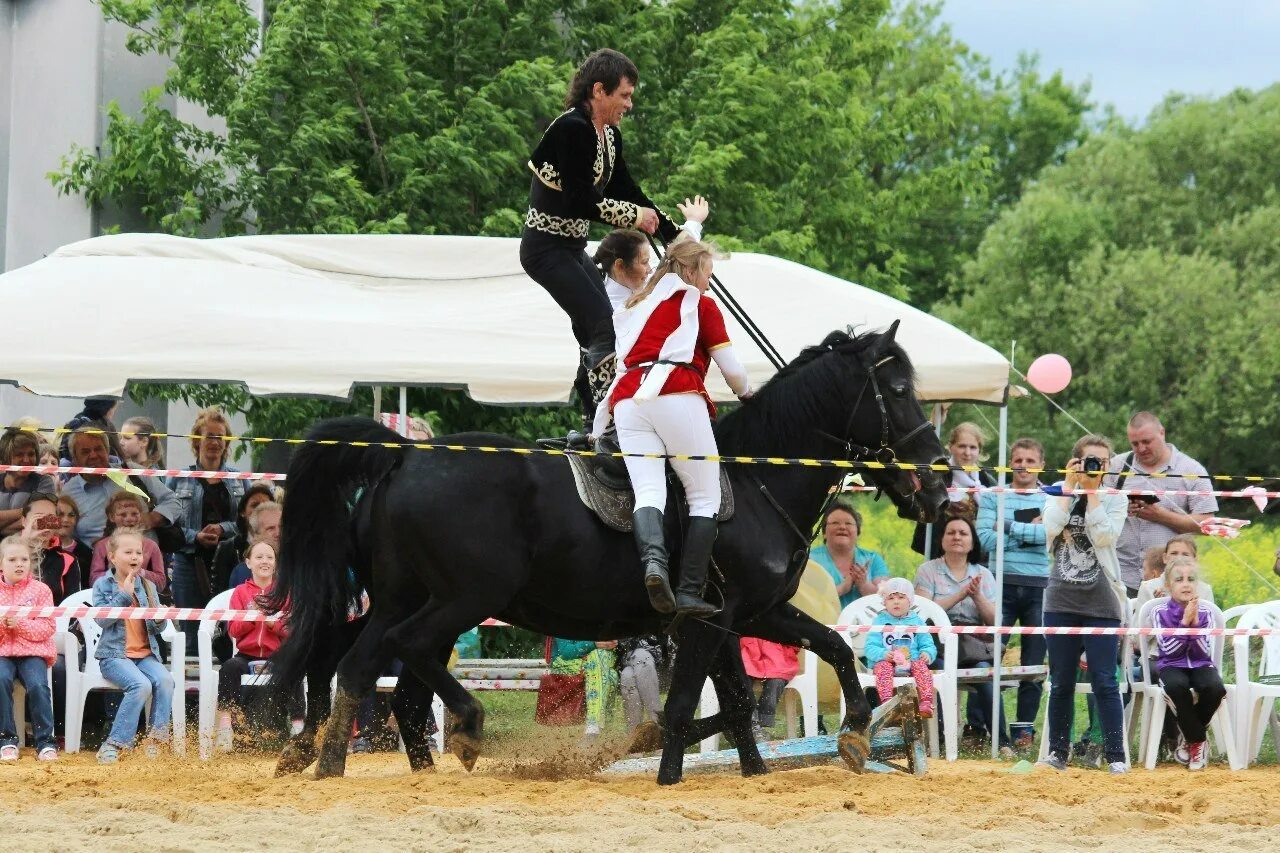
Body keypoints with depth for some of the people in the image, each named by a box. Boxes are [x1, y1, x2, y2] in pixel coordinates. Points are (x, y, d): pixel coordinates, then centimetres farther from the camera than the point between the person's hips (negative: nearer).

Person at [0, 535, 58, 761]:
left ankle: (45, 742, -15)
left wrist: (20, 623, -16)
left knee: (37, 685, -28)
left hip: (33, 651, -1)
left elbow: (47, 629, -2)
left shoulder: (40, 590, 5)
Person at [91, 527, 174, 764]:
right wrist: (124, 595, -16)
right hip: (114, 654, -4)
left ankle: (154, 740, -18)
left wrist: (160, 619, -12)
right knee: (141, 685, -31)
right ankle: (115, 744, -24)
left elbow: (158, 629, 11)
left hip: (146, 653, 4)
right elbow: (102, 619, -13)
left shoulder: (147, 586, 11)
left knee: (165, 680, -27)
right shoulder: (103, 585, 2)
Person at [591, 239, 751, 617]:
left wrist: (599, 427, 29)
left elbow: (617, 362, 26)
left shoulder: (634, 307, 29)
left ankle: (652, 558, -40)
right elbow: (732, 370, 11)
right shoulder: (700, 304, 14)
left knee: (648, 491, -8)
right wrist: (745, 394, 32)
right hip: (677, 394, -5)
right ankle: (689, 592, -13)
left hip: (627, 398, 5)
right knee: (705, 496, 1)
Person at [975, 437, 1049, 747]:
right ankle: (976, 726, -1)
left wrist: (1009, 528, -10)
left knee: (1034, 662, 4)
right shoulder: (993, 498, 8)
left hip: (1039, 586, 0)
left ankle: (1026, 728, 11)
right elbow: (985, 539, -6)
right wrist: (1030, 531, -8)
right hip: (1002, 584, 0)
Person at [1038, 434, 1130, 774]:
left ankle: (1115, 755, -6)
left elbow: (1104, 535, -14)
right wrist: (1070, 485, -8)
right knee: (1061, 682, 7)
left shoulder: (1115, 500, 3)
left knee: (1104, 681, -7)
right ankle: (1058, 752, 14)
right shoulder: (1059, 494, 8)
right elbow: (1050, 528, -12)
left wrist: (1092, 491, -9)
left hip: (1101, 603, -2)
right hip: (1061, 601, 2)